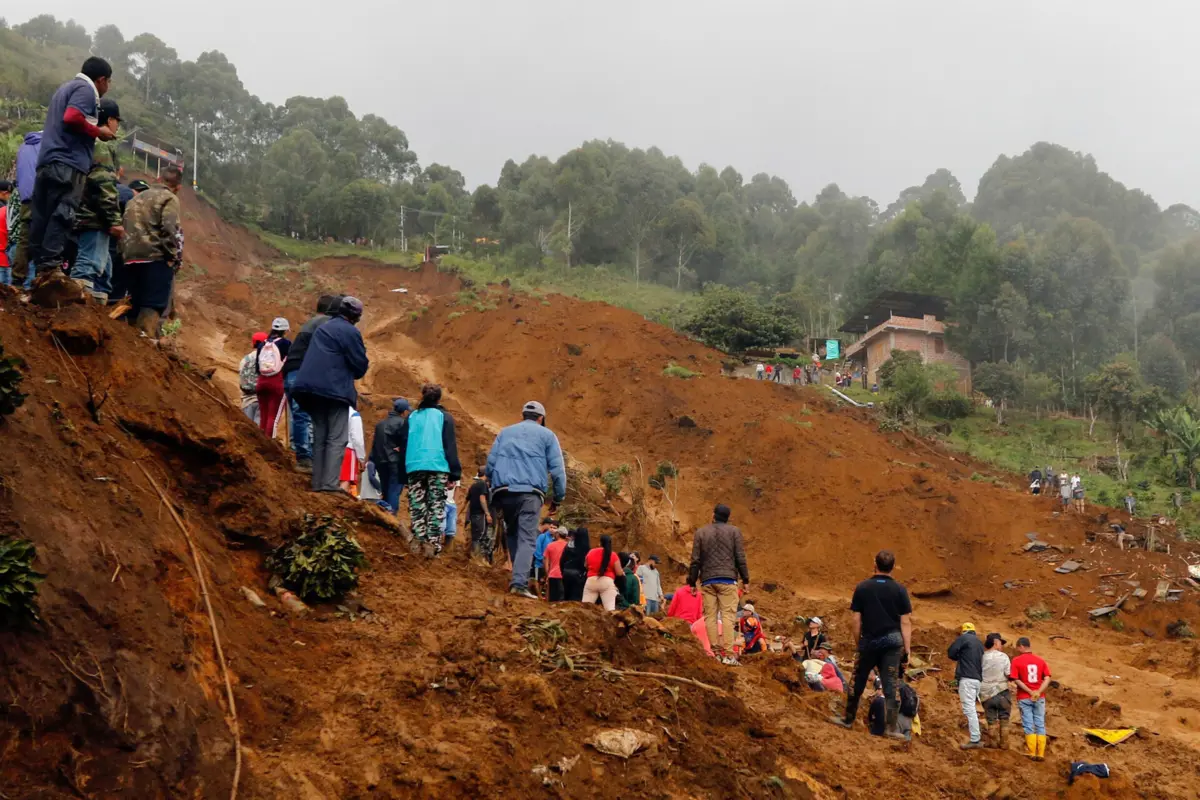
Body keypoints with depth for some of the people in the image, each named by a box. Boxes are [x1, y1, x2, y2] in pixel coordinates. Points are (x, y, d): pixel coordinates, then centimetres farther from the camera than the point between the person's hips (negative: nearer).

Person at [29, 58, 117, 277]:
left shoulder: (66, 87, 27)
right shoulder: (86, 89, -3)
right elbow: (72, 118, -19)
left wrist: (94, 133, 22)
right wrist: (98, 132, -6)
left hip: (48, 160, 10)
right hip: (68, 161, -10)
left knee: (41, 215, 6)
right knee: (63, 213, -13)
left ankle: (35, 262, 5)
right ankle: (50, 263, -20)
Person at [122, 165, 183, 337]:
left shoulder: (136, 198, 24)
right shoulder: (170, 198, -1)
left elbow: (125, 227, 22)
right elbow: (170, 229, -14)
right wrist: (174, 257, -6)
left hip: (131, 259, 7)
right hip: (156, 259, -7)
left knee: (137, 306, 12)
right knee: (154, 307, -12)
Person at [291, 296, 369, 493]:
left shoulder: (323, 328, 19)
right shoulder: (350, 332, -8)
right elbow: (360, 365, -10)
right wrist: (364, 366, 15)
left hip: (312, 388, 8)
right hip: (335, 390, -8)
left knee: (320, 437, 12)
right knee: (336, 439, -7)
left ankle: (318, 482, 10)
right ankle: (330, 482, -15)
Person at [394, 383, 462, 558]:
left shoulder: (411, 418, 15)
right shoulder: (444, 417, 7)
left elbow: (403, 447, 14)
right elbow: (450, 447, 0)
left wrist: (403, 476, 17)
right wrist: (455, 473, 0)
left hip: (414, 467, 2)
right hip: (438, 467, -2)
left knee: (417, 505, 7)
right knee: (436, 507, -1)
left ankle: (418, 538, -10)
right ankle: (433, 543, -9)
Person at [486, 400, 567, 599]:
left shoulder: (505, 432, 22)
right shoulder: (546, 435, 13)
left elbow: (490, 463, 18)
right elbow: (557, 469, 6)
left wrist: (494, 489, 24)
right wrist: (558, 498, 13)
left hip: (503, 491, 3)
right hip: (530, 492, -3)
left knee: (512, 534, 20)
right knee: (526, 538, -8)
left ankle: (520, 576, 16)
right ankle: (520, 582, -22)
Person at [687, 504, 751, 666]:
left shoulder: (701, 533, 9)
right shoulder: (734, 531, 6)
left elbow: (695, 560, 7)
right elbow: (740, 557, 2)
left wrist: (692, 582, 12)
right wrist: (745, 579, 8)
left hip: (707, 580, 1)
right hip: (728, 579, -1)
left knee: (710, 616, 3)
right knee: (728, 615, -5)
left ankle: (716, 653, -2)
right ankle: (729, 654, -14)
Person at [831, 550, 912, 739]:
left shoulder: (862, 588, -2)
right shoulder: (899, 590, -3)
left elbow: (857, 619, -1)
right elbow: (905, 622, -4)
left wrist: (858, 642, 10)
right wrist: (907, 647, 0)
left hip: (869, 641, 0)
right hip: (892, 640, 0)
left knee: (858, 681, 15)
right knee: (891, 685, 2)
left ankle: (849, 719, 25)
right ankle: (891, 728, 2)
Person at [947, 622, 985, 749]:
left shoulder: (963, 638, -2)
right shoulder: (979, 643, 20)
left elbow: (951, 653, -5)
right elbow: (982, 661, 21)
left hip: (967, 678, -8)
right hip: (978, 679, 8)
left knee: (969, 709, -10)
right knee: (971, 708, 14)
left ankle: (975, 740, -16)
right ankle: (976, 737, 14)